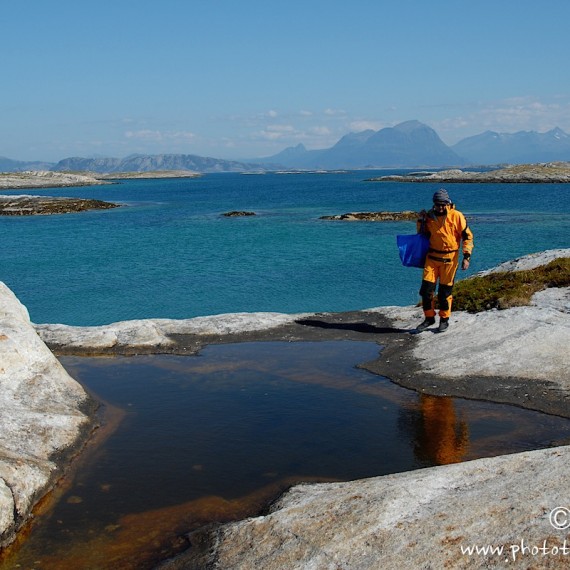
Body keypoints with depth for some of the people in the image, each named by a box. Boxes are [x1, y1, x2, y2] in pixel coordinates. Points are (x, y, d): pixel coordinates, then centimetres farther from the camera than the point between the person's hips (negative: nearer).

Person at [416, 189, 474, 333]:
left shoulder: (456, 216, -9)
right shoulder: (430, 216, 3)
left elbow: (467, 236, -4)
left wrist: (466, 257, -10)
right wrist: (422, 220, -2)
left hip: (449, 259, -3)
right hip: (432, 257, 3)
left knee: (445, 291, 4)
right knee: (426, 288, -1)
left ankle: (444, 319, 21)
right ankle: (429, 318, 16)